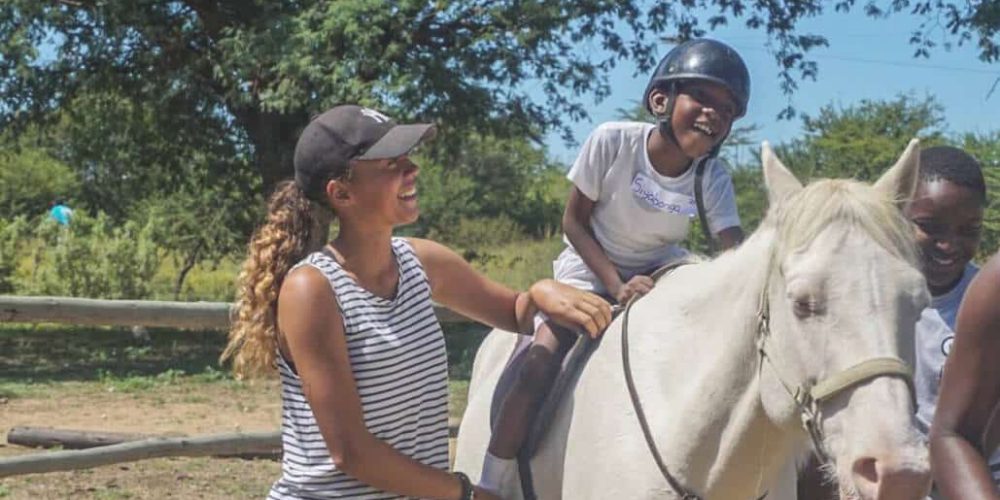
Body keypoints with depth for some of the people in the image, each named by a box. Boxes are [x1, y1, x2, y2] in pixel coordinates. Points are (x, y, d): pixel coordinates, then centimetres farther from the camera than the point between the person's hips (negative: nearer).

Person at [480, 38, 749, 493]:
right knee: (540, 363, -22)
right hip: (590, 266, -3)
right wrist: (617, 286, -24)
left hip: (660, 271, 4)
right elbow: (574, 221, -14)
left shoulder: (714, 179, -16)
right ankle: (489, 485, -14)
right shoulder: (613, 141, -23)